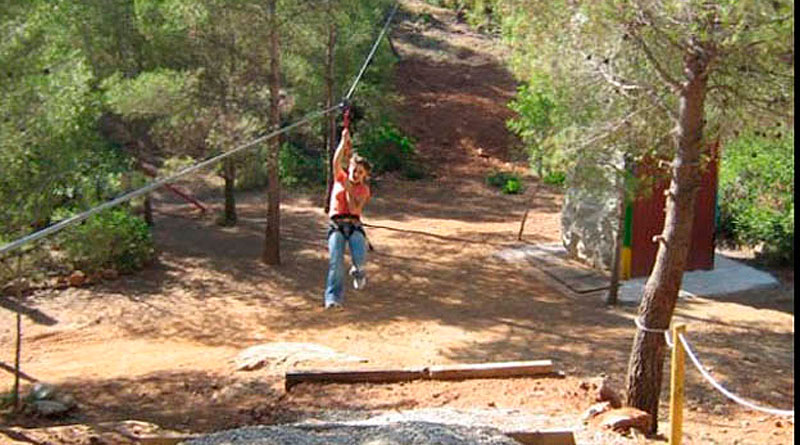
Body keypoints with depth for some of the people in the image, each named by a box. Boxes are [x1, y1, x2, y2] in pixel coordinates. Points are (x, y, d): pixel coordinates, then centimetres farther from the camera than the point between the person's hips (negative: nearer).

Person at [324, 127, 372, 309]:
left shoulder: (363, 189, 8)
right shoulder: (340, 177, 12)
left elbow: (355, 209, -7)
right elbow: (336, 161, -8)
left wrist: (349, 189, -11)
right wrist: (344, 142, -17)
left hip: (354, 225, 1)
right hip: (336, 224, 0)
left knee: (360, 259, -25)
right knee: (336, 261, -17)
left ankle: (358, 272, 8)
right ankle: (333, 297, -16)